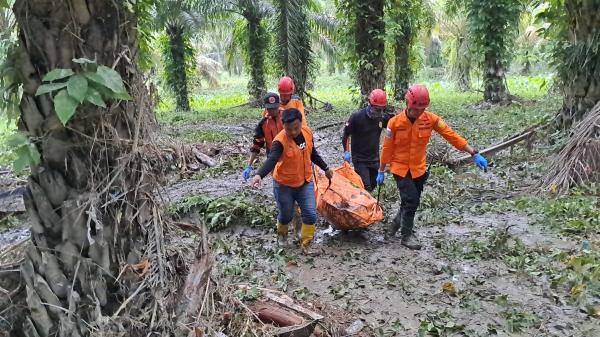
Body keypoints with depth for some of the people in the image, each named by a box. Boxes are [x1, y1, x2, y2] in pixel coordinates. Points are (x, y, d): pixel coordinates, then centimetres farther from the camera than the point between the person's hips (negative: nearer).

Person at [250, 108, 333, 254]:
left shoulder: (307, 132, -8)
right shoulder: (280, 141, -26)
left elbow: (313, 153, 9)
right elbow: (271, 160, -41)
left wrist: (325, 168, 17)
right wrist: (259, 175, -60)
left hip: (305, 182, 4)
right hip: (284, 185, -4)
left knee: (311, 214, -3)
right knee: (286, 215, 14)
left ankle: (306, 244, 19)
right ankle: (281, 233, 49)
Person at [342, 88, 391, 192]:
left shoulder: (382, 117, -4)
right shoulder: (357, 117, -17)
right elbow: (346, 134, -8)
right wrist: (346, 151, -11)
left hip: (374, 158, 5)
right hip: (360, 159, -5)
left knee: (373, 184, 14)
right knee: (366, 187, -10)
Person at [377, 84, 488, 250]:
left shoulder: (430, 119, -10)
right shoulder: (395, 122, -16)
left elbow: (451, 135, -9)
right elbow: (387, 148, -6)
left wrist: (474, 153, -13)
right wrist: (381, 171, 0)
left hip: (419, 169, 4)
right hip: (400, 168, -4)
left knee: (412, 202, 14)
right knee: (411, 201, -12)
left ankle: (396, 223, 40)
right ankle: (407, 235, 7)